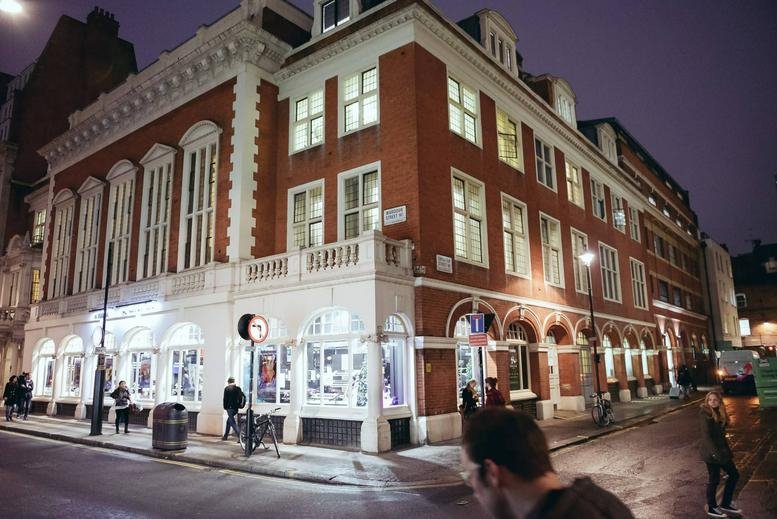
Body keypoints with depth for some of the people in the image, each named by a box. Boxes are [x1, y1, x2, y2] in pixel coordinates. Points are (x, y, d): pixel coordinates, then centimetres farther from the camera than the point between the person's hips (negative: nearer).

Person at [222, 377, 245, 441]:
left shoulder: (227, 388, -4)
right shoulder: (238, 388, 8)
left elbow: (225, 399, -6)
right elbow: (243, 396, 2)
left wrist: (225, 407, 2)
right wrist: (240, 404, 9)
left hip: (229, 407, -6)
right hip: (236, 408, 6)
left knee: (232, 422, -6)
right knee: (229, 420, 23)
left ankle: (239, 436, -20)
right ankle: (225, 435, 29)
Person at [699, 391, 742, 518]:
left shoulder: (719, 413, 7)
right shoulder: (705, 414, -17)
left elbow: (721, 434, 14)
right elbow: (706, 435, -22)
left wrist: (727, 451, 15)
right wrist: (715, 452, -26)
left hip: (721, 449, 9)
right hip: (711, 451, -9)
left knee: (734, 474, 16)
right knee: (714, 479, 2)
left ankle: (725, 504, 29)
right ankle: (711, 508, 19)